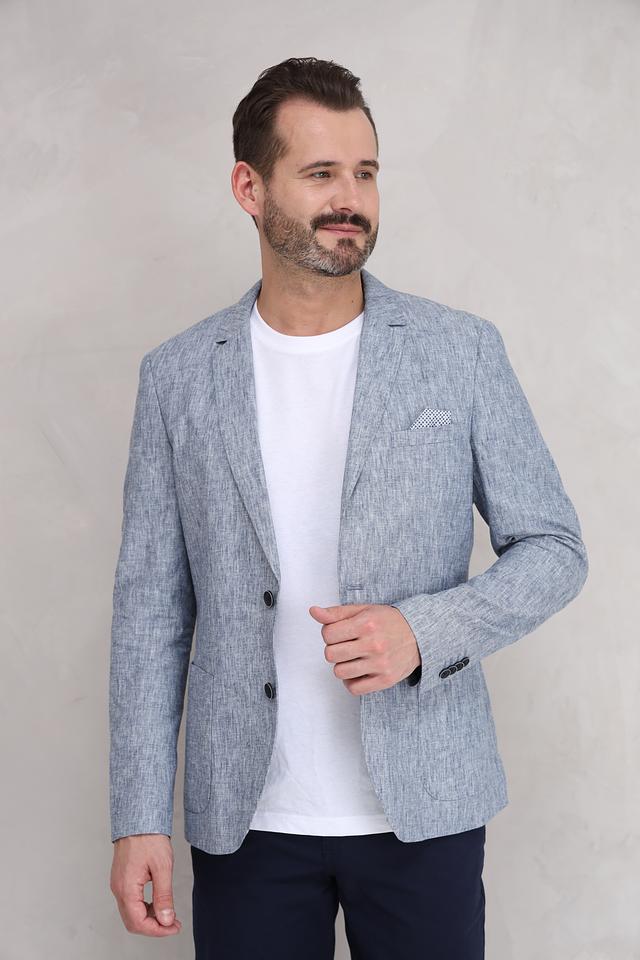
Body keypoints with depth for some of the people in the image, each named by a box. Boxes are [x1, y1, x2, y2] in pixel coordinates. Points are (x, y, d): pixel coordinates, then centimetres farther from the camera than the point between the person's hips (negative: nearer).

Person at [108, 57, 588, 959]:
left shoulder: (463, 350, -2)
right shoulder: (178, 375, 1)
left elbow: (554, 548, 2)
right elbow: (152, 607, 2)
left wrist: (424, 632, -16)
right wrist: (139, 819, -1)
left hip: (424, 808, 0)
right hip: (245, 817, 1)